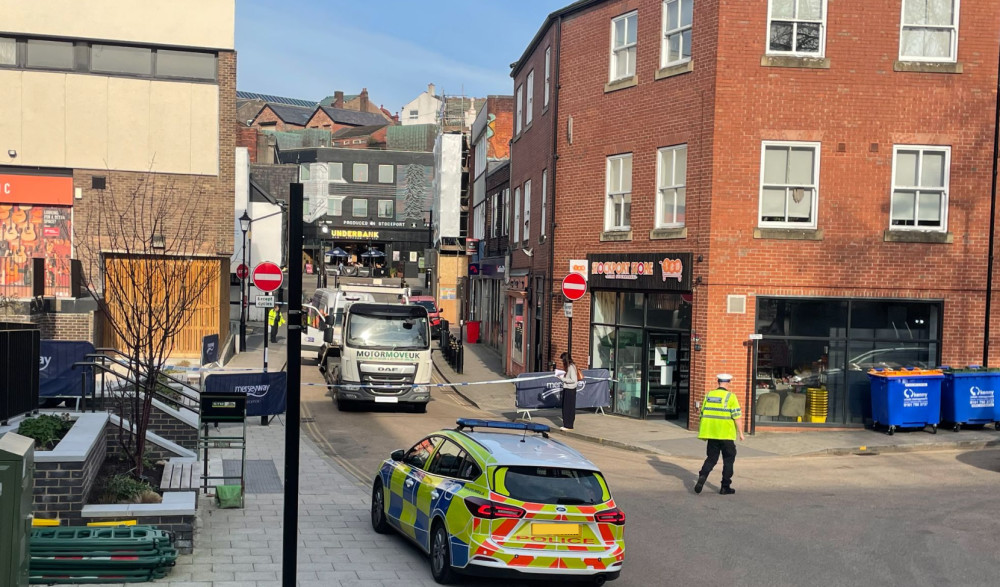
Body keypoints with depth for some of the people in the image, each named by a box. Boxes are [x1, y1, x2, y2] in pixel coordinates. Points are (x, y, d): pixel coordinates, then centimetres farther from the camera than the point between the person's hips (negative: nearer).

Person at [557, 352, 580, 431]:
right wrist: (561, 376, 6)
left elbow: (573, 380, -21)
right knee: (565, 407, 12)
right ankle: (566, 424, 19)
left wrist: (562, 379, -17)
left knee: (569, 408, -3)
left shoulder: (571, 367, -17)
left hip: (570, 390, -9)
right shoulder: (568, 366, 12)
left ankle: (569, 425, 3)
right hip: (566, 389, 9)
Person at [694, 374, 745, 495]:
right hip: (726, 435, -4)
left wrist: (704, 432, 21)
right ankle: (725, 487, 12)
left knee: (711, 458, 13)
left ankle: (702, 477, -11)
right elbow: (736, 416, -11)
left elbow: (703, 414, 11)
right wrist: (740, 432, -2)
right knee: (728, 459, 10)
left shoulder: (709, 395, 7)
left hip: (711, 434, 4)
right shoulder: (730, 396, -8)